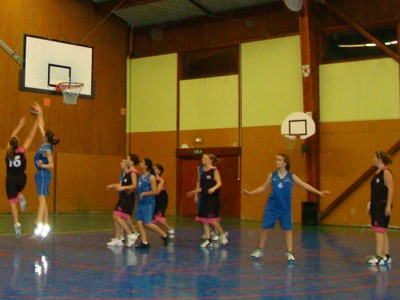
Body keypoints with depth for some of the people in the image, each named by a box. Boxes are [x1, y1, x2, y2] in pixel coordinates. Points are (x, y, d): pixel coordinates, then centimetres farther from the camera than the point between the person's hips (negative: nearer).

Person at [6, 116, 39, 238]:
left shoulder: (9, 150, -3)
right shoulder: (22, 150, -7)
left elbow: (12, 137, 11)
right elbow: (30, 137, -1)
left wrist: (20, 125, 21)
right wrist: (36, 125, 7)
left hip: (10, 179, -1)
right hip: (21, 178, 1)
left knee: (12, 202, 0)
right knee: (18, 191, 37)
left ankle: (16, 223, -15)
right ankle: (21, 197, 5)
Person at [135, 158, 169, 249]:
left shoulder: (151, 177, -10)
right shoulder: (140, 177, 11)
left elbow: (155, 191, -14)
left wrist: (144, 193, -19)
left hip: (148, 203, -7)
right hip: (140, 203, 8)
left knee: (147, 224, -8)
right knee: (139, 222, 1)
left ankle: (164, 235, 9)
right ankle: (144, 242, 6)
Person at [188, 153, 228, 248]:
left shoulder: (214, 170, -7)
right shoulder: (203, 172, 13)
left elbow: (219, 183, -13)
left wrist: (213, 188, -30)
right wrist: (195, 191, 17)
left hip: (213, 198, -7)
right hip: (204, 198, 7)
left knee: (211, 219, -9)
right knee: (204, 220, 5)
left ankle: (222, 234, 13)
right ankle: (208, 240, 11)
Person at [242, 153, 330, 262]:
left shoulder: (291, 176, -3)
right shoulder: (272, 175, 1)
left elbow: (304, 185, -1)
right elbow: (263, 188, 10)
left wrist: (319, 192, -4)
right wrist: (250, 193, 4)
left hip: (285, 208, -1)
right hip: (271, 207, 1)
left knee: (288, 230, 2)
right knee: (265, 228, 3)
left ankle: (290, 253, 11)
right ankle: (260, 250, 20)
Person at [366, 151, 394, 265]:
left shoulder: (386, 172, -12)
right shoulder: (377, 172, 15)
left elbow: (391, 190, -18)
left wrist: (388, 206, -21)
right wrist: (370, 204, 17)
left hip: (383, 205, -9)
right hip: (376, 205, 9)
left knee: (379, 230, -12)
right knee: (382, 231, 12)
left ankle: (380, 257, -13)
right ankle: (386, 256, 18)